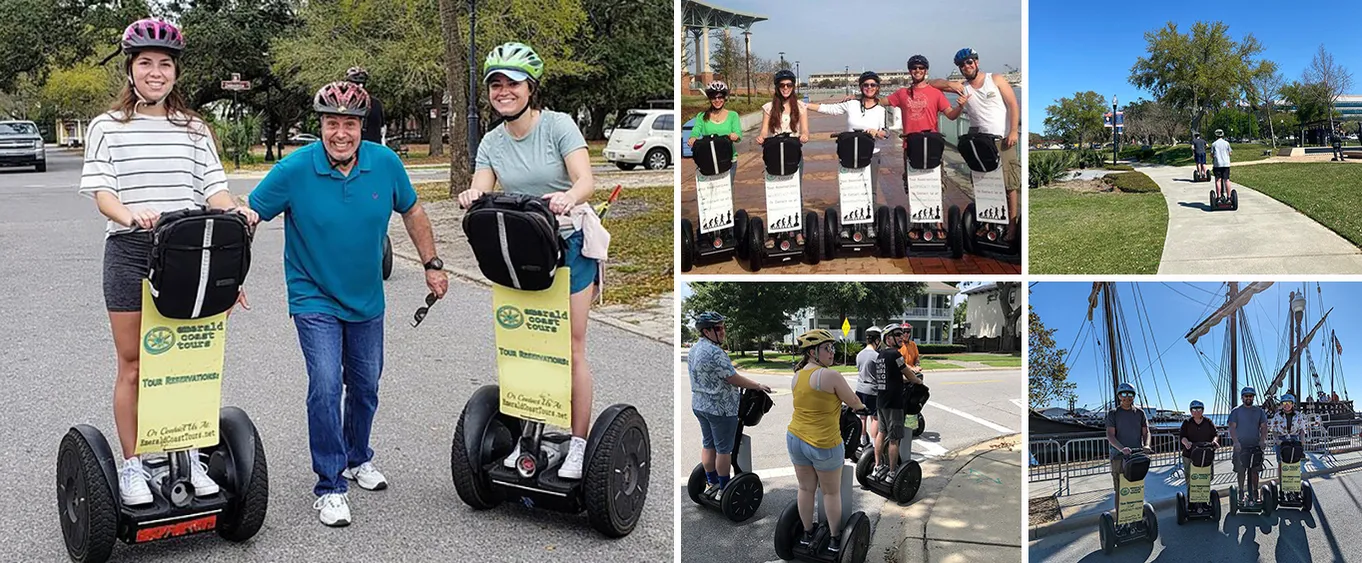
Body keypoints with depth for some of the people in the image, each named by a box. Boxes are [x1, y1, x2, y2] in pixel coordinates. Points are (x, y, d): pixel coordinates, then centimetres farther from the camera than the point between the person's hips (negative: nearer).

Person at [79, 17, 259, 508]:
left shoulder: (194, 128, 11)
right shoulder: (108, 127, 5)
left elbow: (213, 187, 2)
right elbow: (100, 190, -6)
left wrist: (236, 213, -20)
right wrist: (129, 215, -28)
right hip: (129, 251, -2)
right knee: (133, 365, 4)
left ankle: (189, 459, 20)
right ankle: (131, 467, 13)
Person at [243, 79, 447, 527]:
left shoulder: (386, 164, -10)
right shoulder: (295, 169, -18)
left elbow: (412, 211, 7)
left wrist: (432, 264, 9)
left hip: (366, 299, 4)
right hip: (314, 298, -4)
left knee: (365, 386, 16)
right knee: (326, 386, -14)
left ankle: (358, 459, 41)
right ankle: (330, 486, -2)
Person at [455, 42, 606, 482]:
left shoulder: (558, 125, -9)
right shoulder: (491, 142, 5)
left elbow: (586, 181, -20)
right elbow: (482, 191, -5)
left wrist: (569, 197, -43)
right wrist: (472, 196, -29)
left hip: (569, 244, -4)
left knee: (571, 347, -2)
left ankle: (578, 442, 5)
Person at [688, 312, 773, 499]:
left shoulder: (694, 350, 6)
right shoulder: (715, 353, -24)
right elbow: (734, 379, -21)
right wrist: (758, 386, -8)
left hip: (699, 404, 9)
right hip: (721, 408, -9)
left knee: (708, 445, 17)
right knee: (724, 449, 3)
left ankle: (711, 483, 27)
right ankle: (724, 489, 11)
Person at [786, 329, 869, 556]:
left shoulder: (796, 377, 2)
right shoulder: (831, 376, -18)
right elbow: (854, 402, -6)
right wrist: (862, 407, 17)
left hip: (795, 439, 6)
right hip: (824, 444, -6)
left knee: (806, 489, 19)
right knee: (831, 492, 11)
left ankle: (807, 534, 31)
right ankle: (835, 540, 21)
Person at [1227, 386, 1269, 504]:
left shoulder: (1259, 411, 11)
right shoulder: (1236, 411, 3)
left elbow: (1264, 427, 9)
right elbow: (1232, 428, -3)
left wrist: (1262, 440, -7)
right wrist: (1236, 441, -15)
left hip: (1255, 445, 2)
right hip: (1240, 446, -2)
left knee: (1254, 470, 5)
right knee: (1241, 470, -2)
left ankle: (1254, 492, 13)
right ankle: (1241, 492, 6)